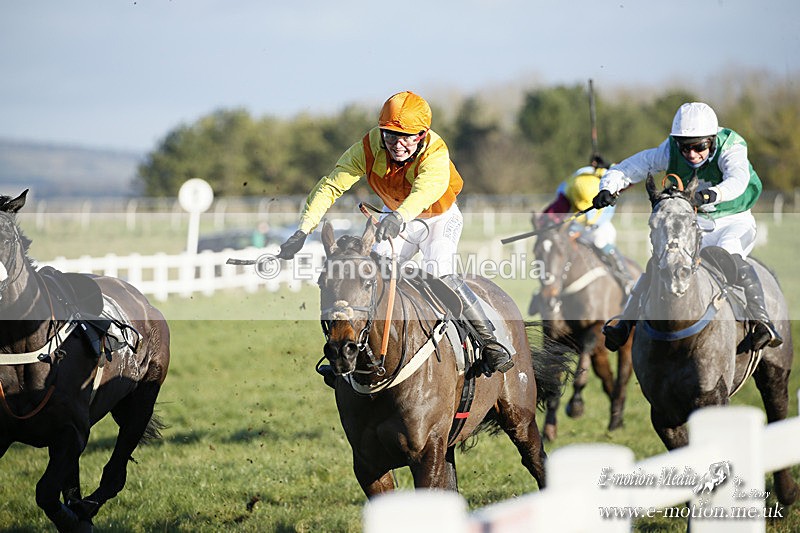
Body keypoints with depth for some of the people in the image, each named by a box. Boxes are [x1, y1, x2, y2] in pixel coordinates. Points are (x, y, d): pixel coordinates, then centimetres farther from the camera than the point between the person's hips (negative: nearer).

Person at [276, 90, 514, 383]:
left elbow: (429, 187, -58)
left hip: (440, 217, -4)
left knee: (442, 275, -24)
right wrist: (303, 230, -45)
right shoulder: (368, 148, -27)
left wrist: (400, 216, -79)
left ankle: (489, 339, -9)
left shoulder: (436, 153, -37)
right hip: (395, 215, 4)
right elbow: (331, 185, -32)